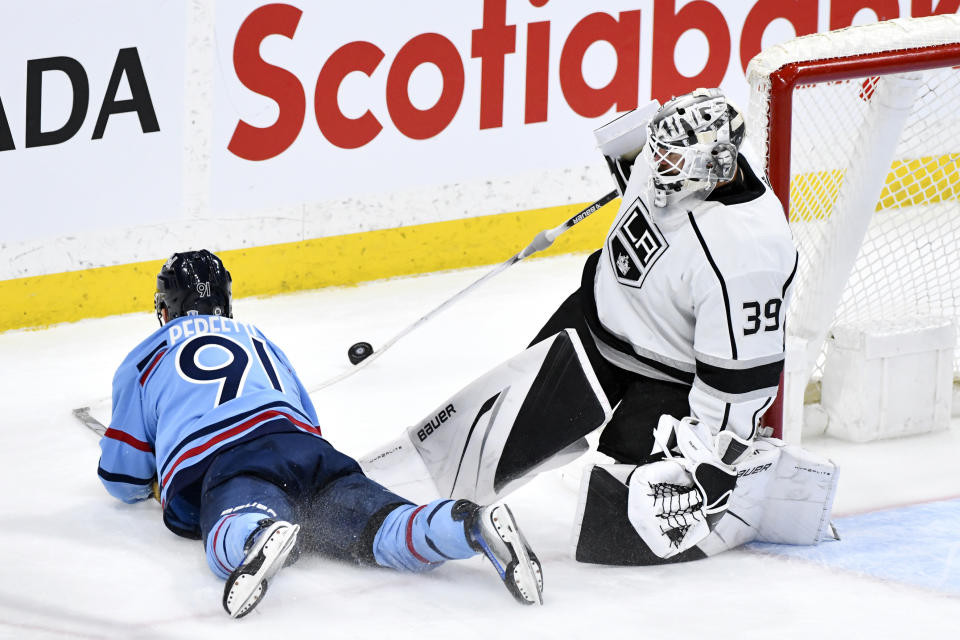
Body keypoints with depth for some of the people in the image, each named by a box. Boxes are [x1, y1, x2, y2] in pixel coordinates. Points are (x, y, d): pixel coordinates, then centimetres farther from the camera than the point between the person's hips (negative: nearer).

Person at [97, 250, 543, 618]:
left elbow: (123, 477, 28)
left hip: (218, 463, -4)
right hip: (307, 449, 4)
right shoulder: (258, 340, 40)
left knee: (231, 543, -34)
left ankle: (260, 538, -71)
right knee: (385, 528, -17)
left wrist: (150, 486, 52)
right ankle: (476, 526, -46)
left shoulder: (145, 359, 29)